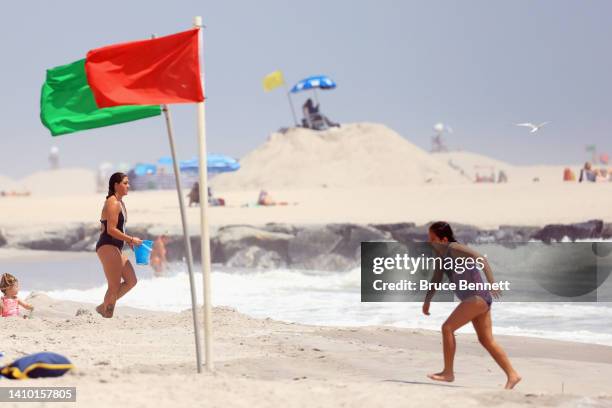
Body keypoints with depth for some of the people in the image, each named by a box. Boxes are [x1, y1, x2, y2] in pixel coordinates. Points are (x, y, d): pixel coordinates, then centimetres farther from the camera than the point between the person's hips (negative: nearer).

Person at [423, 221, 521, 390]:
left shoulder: (454, 248, -16)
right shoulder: (441, 255, 10)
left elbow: (481, 259, -27)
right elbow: (436, 280, 21)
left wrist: (491, 281, -38)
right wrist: (427, 300, 17)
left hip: (477, 297, -10)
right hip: (475, 299, 10)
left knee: (447, 328, -11)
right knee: (487, 341, 10)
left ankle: (448, 373, -5)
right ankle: (512, 375, 12)